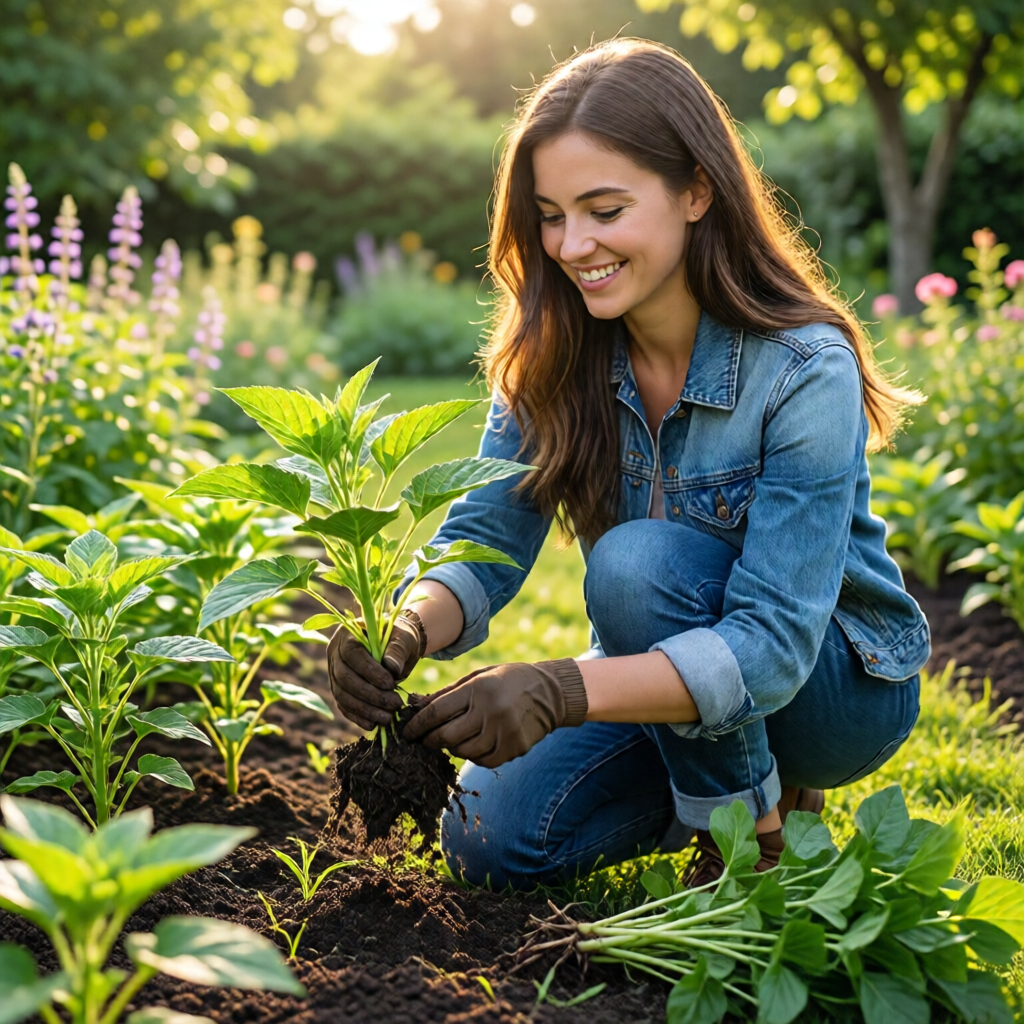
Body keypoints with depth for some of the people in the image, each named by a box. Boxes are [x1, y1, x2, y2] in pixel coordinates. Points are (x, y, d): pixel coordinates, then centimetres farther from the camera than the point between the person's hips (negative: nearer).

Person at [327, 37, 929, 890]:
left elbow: (772, 646, -33)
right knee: (492, 843, -10)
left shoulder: (805, 374, -28)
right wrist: (404, 632, -38)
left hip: (841, 686, -5)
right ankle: (731, 774, 13)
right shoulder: (553, 356, -11)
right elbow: (483, 542, -15)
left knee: (636, 561, -32)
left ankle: (762, 828, -8)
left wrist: (562, 690, -48)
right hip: (672, 674, 5)